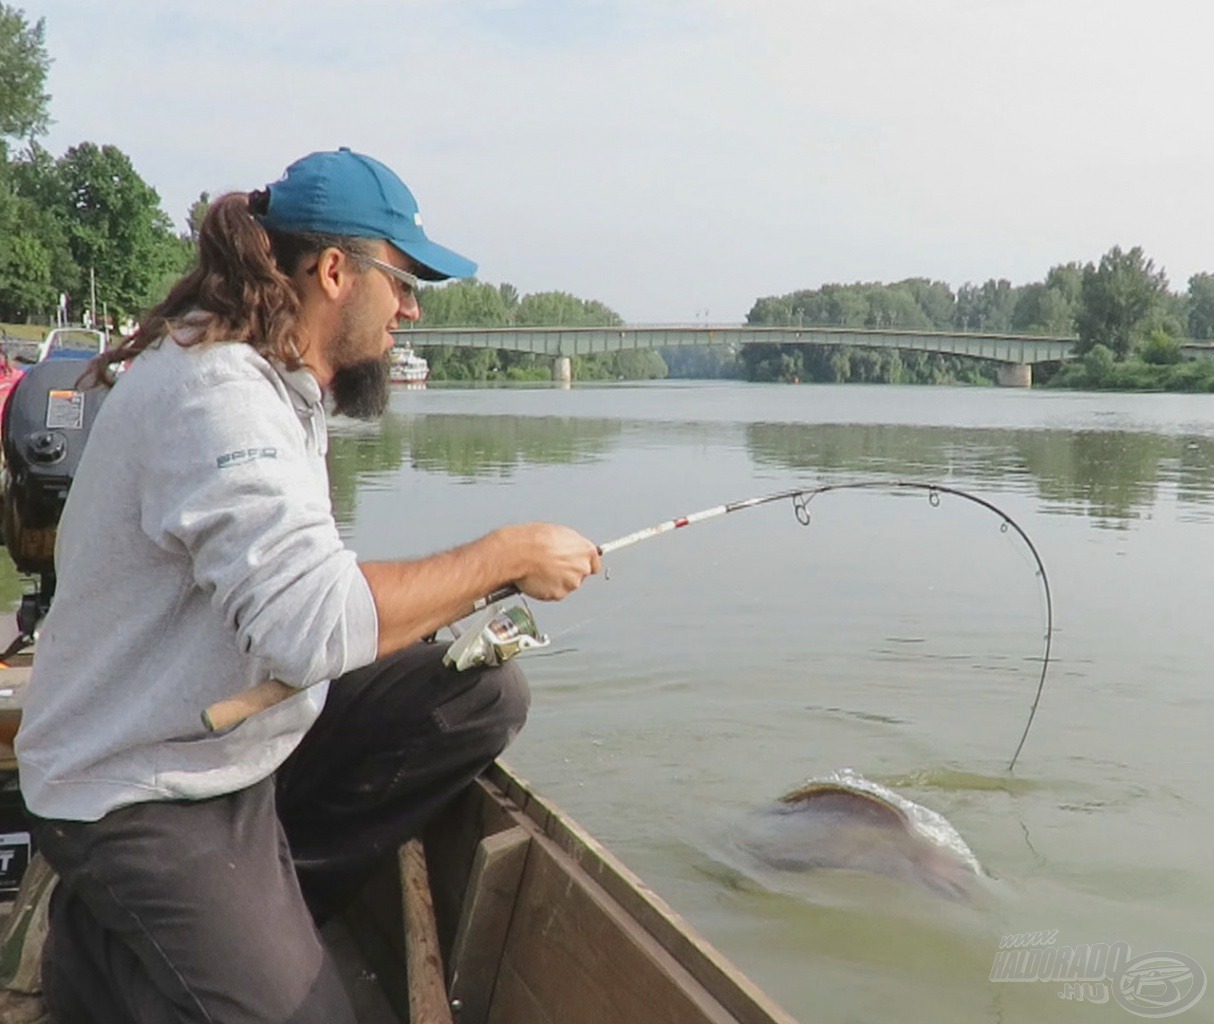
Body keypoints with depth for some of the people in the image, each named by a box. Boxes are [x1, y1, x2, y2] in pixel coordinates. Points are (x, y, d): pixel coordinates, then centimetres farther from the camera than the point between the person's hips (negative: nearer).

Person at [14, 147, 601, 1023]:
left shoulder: (277, 383, 6)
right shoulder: (215, 390, -25)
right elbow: (312, 626, -36)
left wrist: (457, 600, -4)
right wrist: (505, 556, -27)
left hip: (239, 734, 9)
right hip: (143, 790, -9)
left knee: (483, 694, -1)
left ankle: (267, 889, 4)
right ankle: (99, 953, 12)